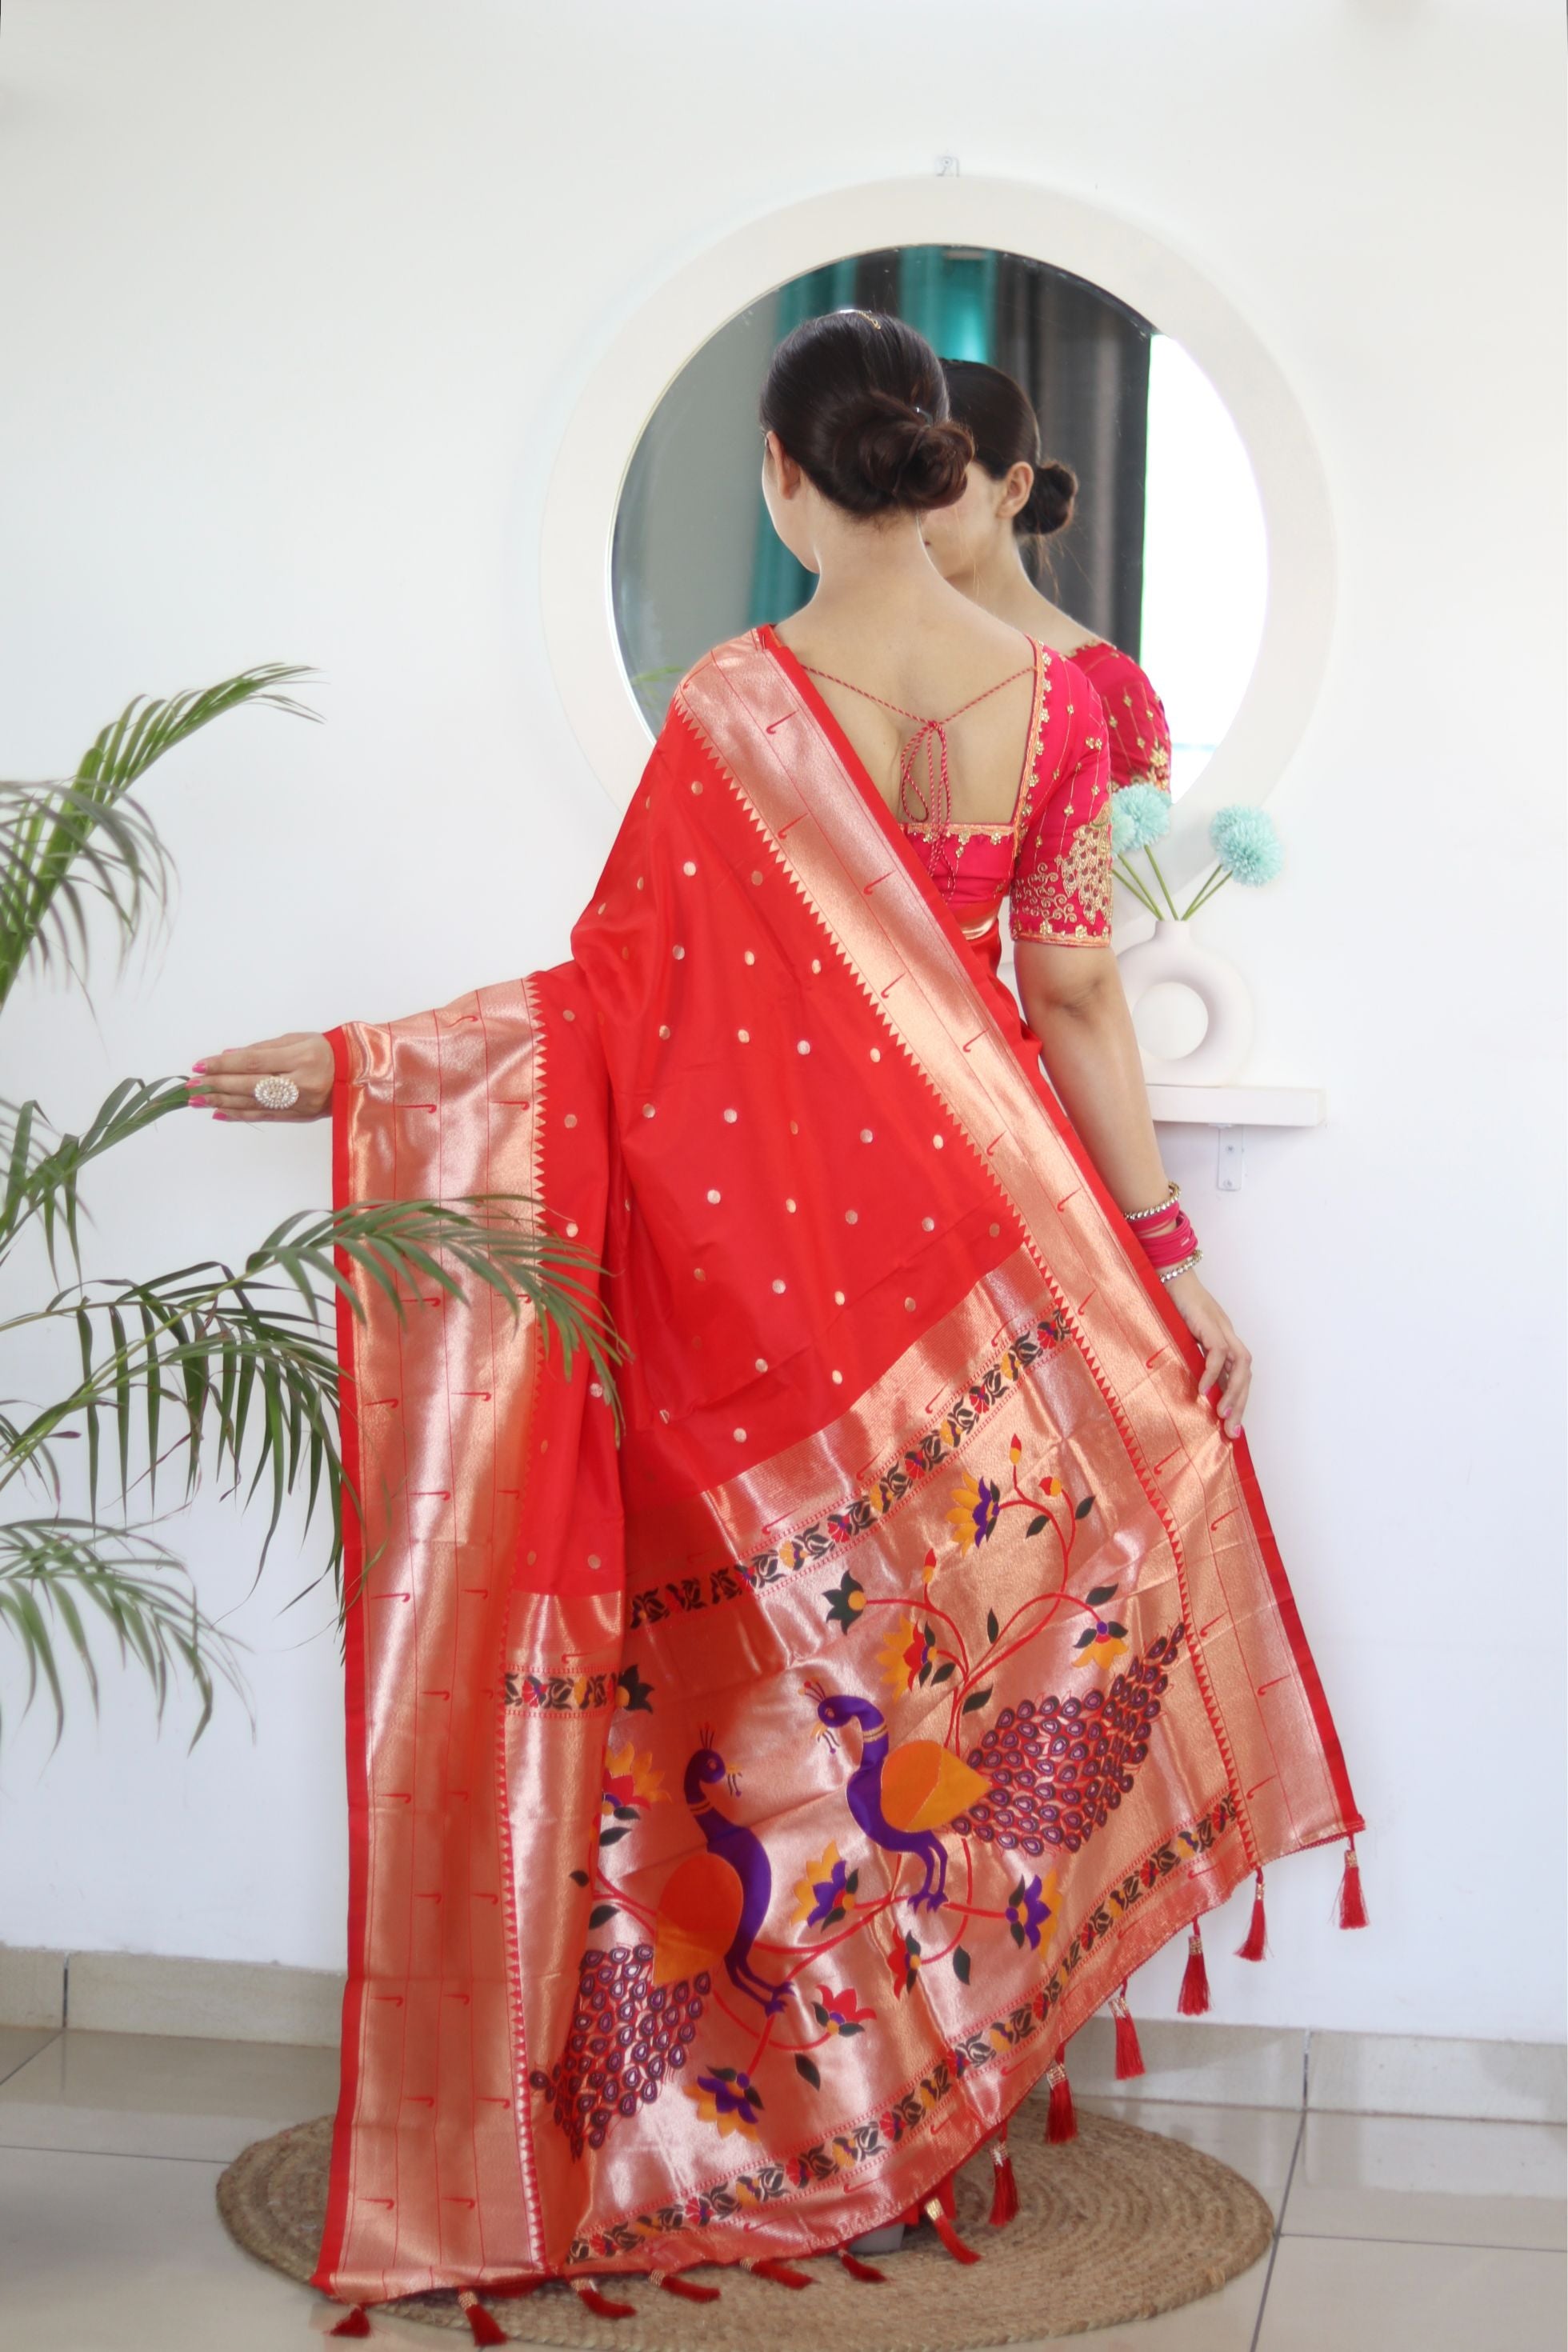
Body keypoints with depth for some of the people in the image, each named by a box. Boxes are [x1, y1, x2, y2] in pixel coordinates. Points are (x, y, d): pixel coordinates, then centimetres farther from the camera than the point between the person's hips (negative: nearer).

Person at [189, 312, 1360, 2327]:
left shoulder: (738, 708, -14)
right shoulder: (1045, 688, -2)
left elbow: (622, 991, -14)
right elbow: (1076, 994, 0)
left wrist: (353, 1066, -8)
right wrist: (1164, 1249, 7)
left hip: (763, 1238, -4)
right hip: (973, 1220, 4)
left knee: (776, 1658, 7)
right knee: (948, 1624, 14)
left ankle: (775, 2117, 17)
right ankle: (940, 2088, 25)